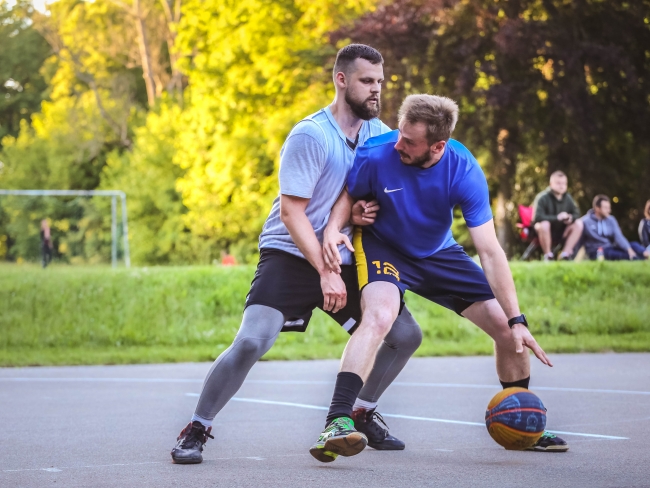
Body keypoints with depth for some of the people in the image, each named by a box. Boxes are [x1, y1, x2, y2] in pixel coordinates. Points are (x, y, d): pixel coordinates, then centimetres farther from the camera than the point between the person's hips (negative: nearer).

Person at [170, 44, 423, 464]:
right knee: (251, 342, -23)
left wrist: (366, 212, -7)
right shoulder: (310, 135, -16)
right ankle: (196, 431, -8)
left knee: (406, 334, 1)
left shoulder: (379, 134, 4)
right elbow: (291, 211, -17)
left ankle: (362, 415, 22)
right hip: (291, 256, -6)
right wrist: (325, 272, -21)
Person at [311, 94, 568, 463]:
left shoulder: (465, 171, -26)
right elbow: (349, 195, -6)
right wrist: (333, 229, -29)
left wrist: (517, 321, -28)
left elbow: (490, 252, -24)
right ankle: (337, 422, -37)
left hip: (439, 253, 3)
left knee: (506, 328, -2)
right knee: (379, 316, -35)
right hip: (383, 248, -3)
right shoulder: (376, 155, -29)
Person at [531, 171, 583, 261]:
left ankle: (565, 254, -13)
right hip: (546, 233, -5)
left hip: (560, 233, 5)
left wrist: (570, 218, -20)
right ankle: (548, 256, -20)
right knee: (544, 224, -36)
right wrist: (557, 218, -31)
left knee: (578, 224, -14)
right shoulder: (542, 198, -15)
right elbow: (537, 217, -26)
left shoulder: (568, 198, 1)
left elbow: (577, 214, 5)